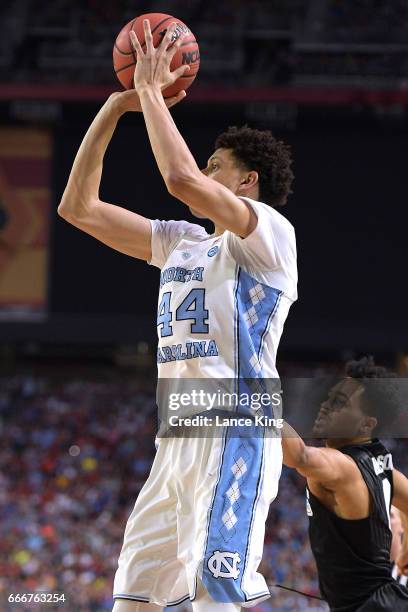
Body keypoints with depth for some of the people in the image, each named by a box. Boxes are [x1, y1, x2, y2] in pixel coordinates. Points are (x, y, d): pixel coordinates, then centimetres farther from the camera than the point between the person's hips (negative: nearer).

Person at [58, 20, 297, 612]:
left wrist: (151, 90, -8)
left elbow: (182, 180, -20)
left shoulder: (269, 231, -3)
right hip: (179, 436, 9)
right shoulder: (183, 243, 22)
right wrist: (118, 104, 13)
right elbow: (80, 208, 19)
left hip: (234, 434, -9)